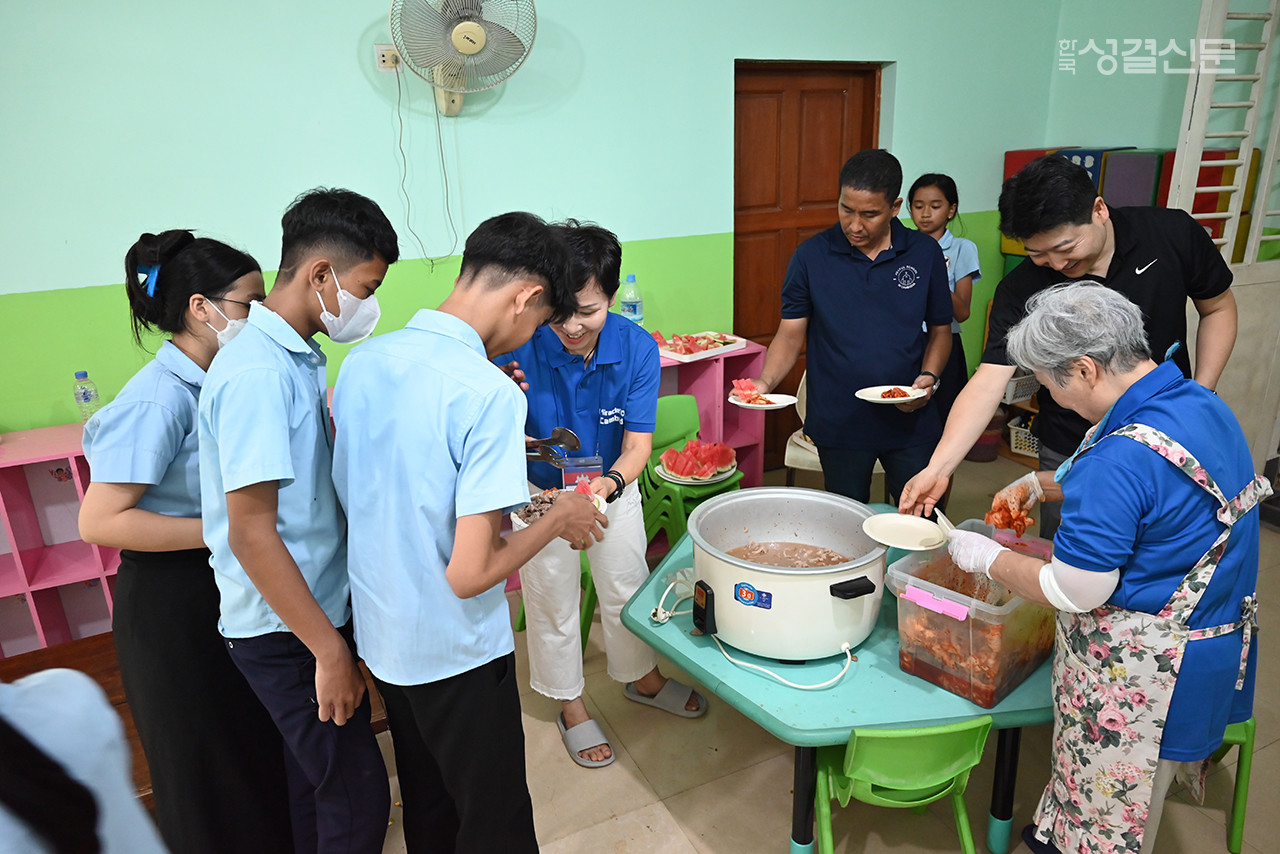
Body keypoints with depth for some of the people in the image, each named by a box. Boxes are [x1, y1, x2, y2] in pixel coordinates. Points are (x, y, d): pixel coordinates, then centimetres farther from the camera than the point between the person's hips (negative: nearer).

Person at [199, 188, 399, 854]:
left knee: (317, 769, 24)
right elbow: (250, 531, -25)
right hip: (284, 631, -9)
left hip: (315, 609, 9)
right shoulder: (257, 373, -23)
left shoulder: (294, 358, 6)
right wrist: (331, 650, -21)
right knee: (357, 795, 3)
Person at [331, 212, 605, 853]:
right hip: (456, 654, -7)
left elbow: (351, 494, 7)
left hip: (381, 636, 7)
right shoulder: (490, 394, -26)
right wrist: (559, 520, -10)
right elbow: (469, 574, -27)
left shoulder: (361, 362, -4)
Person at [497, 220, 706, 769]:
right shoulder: (520, 349, -28)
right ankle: (571, 705, 40)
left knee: (627, 586, 20)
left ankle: (642, 679, 48)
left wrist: (610, 483, -41)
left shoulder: (638, 348, -22)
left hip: (614, 485, 2)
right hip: (539, 493, -2)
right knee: (553, 602, 14)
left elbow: (638, 442, -21)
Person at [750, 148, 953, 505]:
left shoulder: (925, 254, -1)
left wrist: (929, 377, -11)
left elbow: (940, 330, 7)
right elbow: (791, 333, -4)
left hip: (911, 421, 1)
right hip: (839, 424, -1)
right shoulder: (812, 255, -5)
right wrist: (765, 382, -21)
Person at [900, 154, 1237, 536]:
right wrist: (938, 468, -35)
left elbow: (1217, 308, 3)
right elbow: (988, 382, -24)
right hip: (1070, 459, -1)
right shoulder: (1020, 289, -18)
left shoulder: (1173, 234, -13)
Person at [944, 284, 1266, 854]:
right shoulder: (1203, 403, -2)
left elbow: (1072, 593, -24)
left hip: (1140, 667, -9)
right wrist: (1042, 485, 17)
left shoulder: (1122, 457, -32)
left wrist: (986, 557, -10)